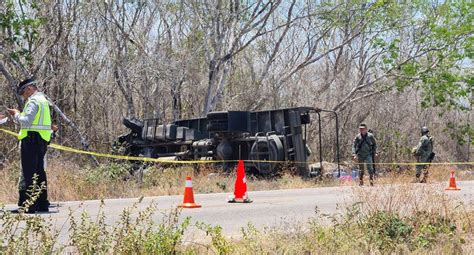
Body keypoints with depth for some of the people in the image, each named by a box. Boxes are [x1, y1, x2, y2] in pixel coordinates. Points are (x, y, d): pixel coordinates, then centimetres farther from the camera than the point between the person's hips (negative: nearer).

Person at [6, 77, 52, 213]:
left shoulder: (33, 101, -11)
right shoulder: (43, 100, 19)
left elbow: (26, 121, -19)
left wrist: (17, 115, -2)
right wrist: (19, 114, 14)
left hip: (31, 140, -10)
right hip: (42, 140, 10)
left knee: (28, 173, -7)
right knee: (39, 172, 13)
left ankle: (29, 206, -8)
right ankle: (43, 204, 16)